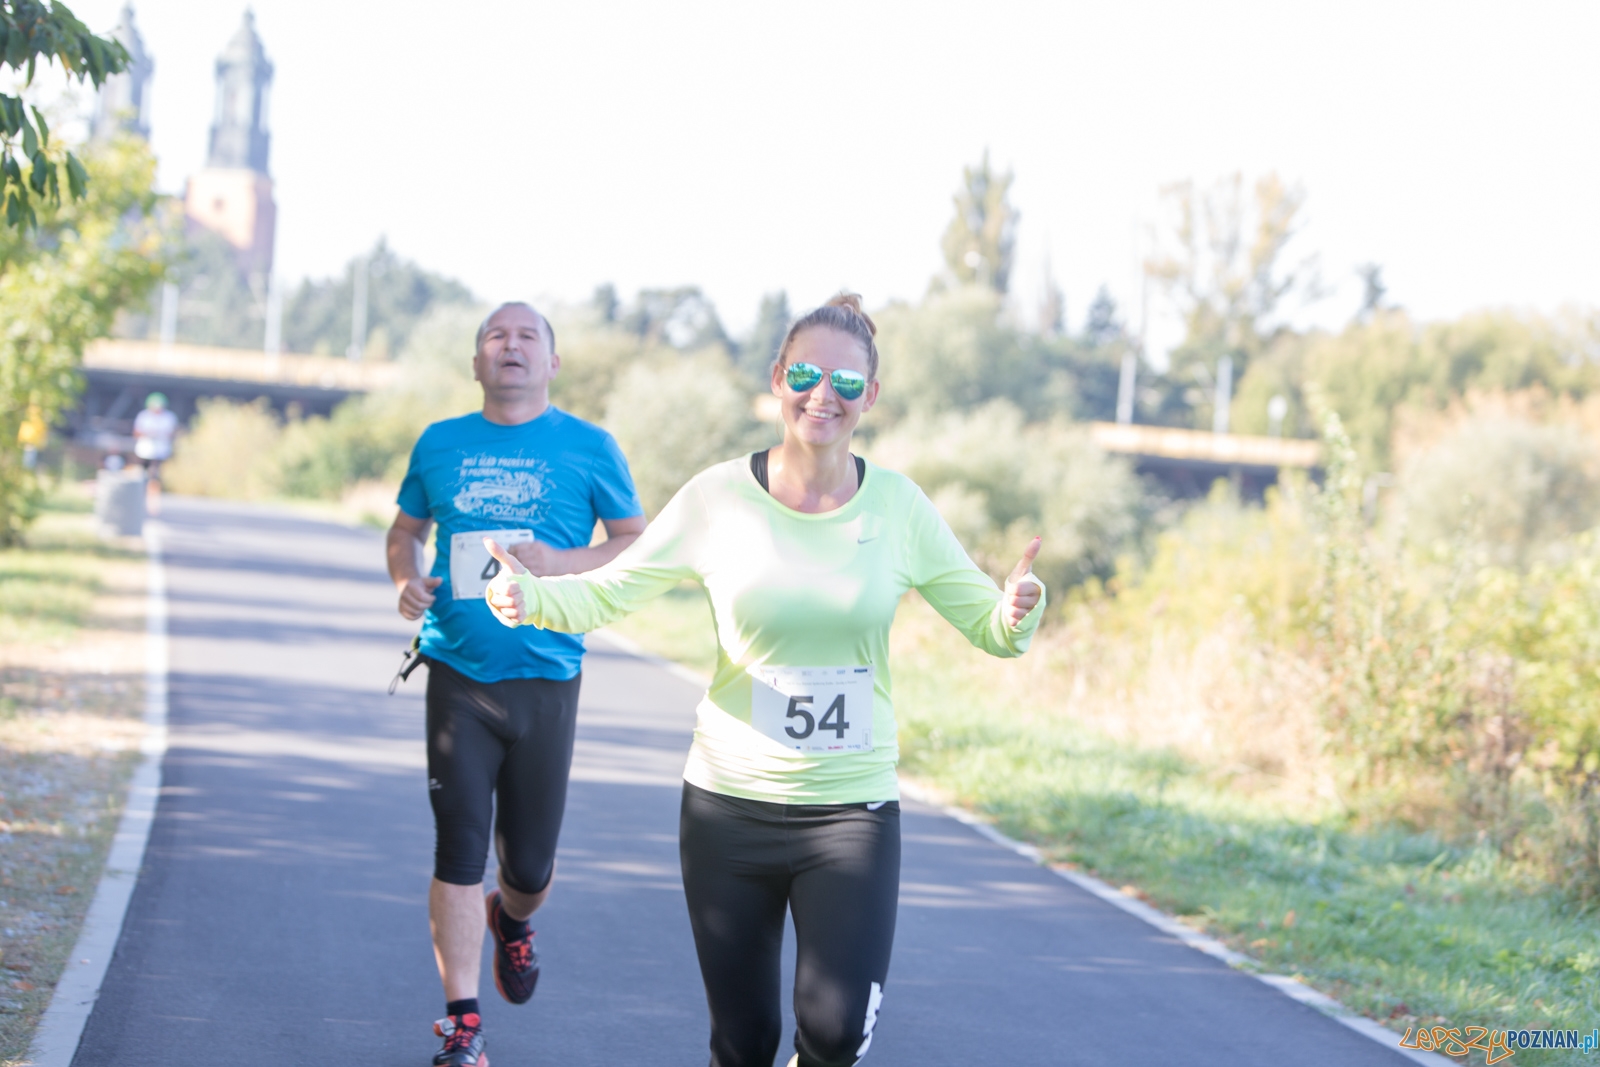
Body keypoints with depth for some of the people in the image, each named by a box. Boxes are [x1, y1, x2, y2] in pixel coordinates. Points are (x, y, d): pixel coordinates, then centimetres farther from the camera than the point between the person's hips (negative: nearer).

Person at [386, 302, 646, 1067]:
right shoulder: (439, 444, 8)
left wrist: (558, 564, -13)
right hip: (458, 676, 1)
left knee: (531, 864, 6)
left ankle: (512, 920, 42)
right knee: (458, 851, -5)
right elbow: (406, 528, 21)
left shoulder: (588, 446, 2)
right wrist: (405, 579, -1)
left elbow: (639, 546, 4)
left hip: (545, 680, -1)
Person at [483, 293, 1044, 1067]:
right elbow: (606, 592, -4)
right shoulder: (720, 497, -5)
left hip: (852, 809, 0)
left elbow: (990, 629, 1)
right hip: (730, 805, 0)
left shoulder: (896, 504, -2)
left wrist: (1016, 612, -22)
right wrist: (530, 597, -25)